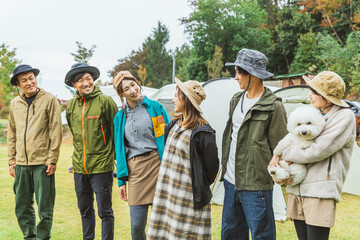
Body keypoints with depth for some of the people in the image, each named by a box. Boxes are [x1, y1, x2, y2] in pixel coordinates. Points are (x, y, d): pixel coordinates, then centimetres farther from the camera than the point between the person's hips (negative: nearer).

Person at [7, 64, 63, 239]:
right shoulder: (14, 104, 12)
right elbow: (12, 135, 18)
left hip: (42, 163, -4)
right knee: (22, 207, 9)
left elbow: (56, 132, -4)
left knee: (44, 209, -2)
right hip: (21, 164, 5)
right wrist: (12, 160, 11)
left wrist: (52, 160, -9)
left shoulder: (49, 100, -1)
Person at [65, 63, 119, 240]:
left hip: (101, 166, -5)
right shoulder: (70, 106, 8)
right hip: (79, 167, 6)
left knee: (104, 211, 1)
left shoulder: (105, 101, -7)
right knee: (85, 210, 16)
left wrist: (117, 158, -1)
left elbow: (116, 131, -3)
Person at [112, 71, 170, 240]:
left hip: (157, 164, -2)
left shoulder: (155, 107, 4)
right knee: (137, 224, -2)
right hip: (135, 169, 2)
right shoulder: (120, 117, 12)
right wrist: (122, 180, 10)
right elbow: (120, 149, 15)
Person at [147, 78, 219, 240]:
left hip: (189, 197, -8)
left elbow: (211, 165, -8)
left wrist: (202, 186, 3)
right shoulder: (174, 125, 9)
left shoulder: (202, 132, -15)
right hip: (167, 192, 8)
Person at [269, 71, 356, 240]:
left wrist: (285, 153, -6)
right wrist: (276, 156, 0)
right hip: (297, 190, 7)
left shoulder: (345, 117, -10)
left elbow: (317, 151, -18)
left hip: (320, 192, -7)